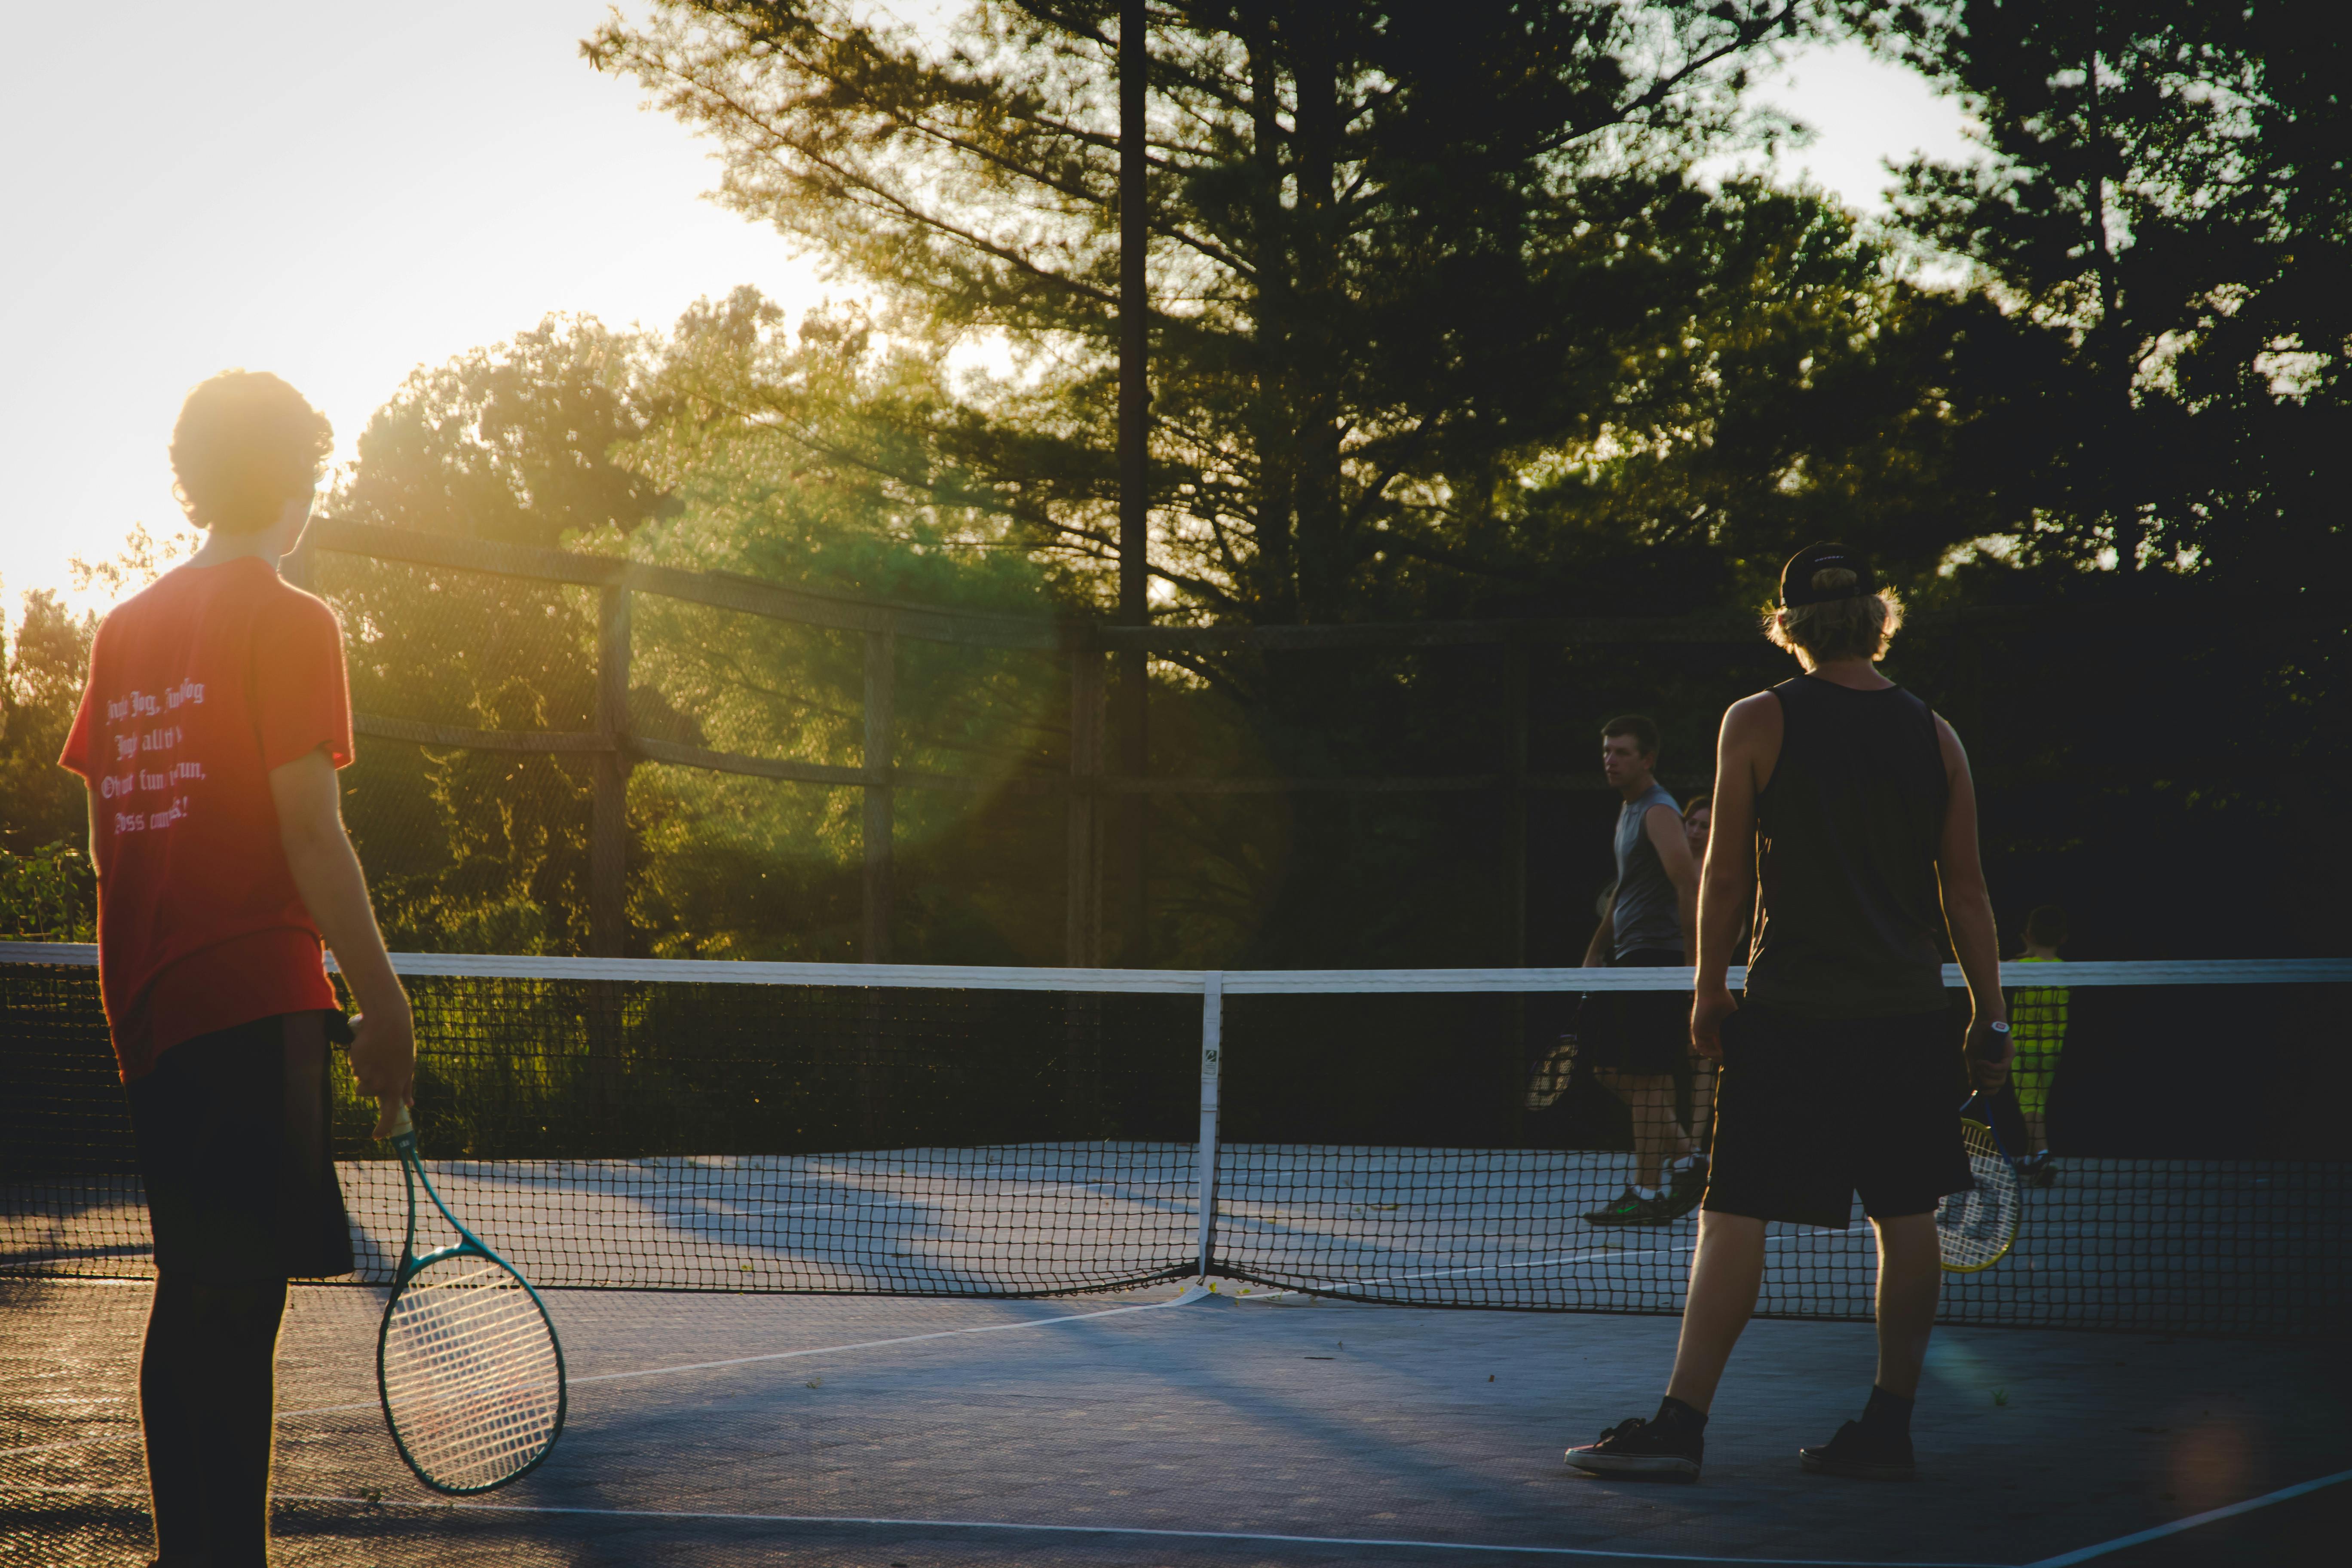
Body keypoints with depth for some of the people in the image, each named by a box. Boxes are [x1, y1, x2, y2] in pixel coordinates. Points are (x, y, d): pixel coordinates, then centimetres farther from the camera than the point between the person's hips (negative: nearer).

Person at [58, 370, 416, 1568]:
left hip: (147, 1007, 7)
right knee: (237, 1298, -8)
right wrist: (381, 1001, -9)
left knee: (199, 1300, 14)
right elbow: (308, 830, -12)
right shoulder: (288, 623, -7)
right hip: (256, 1005, -7)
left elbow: (105, 832, 15)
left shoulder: (126, 630, 13)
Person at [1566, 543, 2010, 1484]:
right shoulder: (1933, 734, 4)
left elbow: (1725, 877, -3)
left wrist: (1710, 991, 7)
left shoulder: (1757, 724, -4)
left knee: (1736, 1213, -2)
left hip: (1788, 1014, -3)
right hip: (1908, 1016, 3)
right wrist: (1990, 1017, 11)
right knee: (1906, 1218, 10)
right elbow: (1965, 890, 6)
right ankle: (1888, 1428, 12)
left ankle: (1681, 1424, -4)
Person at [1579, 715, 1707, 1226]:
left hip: (1657, 959, -10)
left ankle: (1646, 1194, -2)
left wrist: (1693, 961, -27)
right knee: (1610, 1071, 11)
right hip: (1629, 961, 10)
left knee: (1646, 1079, -6)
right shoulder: (1627, 810, 18)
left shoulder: (1659, 813, -13)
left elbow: (1689, 884, -22)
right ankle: (1686, 1158, 15)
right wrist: (1596, 950, 25)